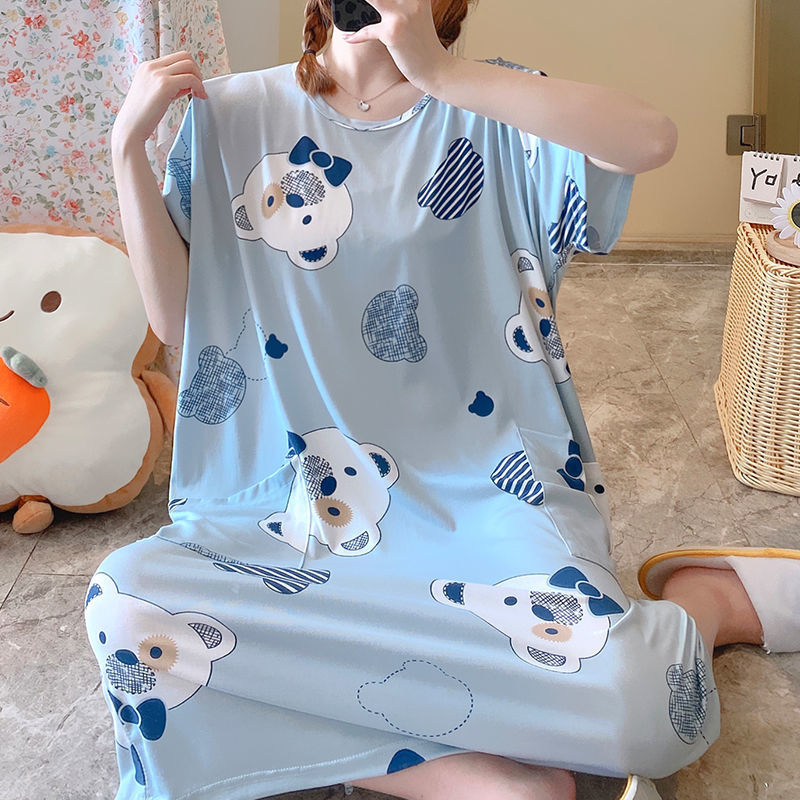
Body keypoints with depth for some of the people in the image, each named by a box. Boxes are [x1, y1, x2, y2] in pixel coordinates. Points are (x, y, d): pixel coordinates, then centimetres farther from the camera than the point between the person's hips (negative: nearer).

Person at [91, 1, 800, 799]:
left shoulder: (485, 108, 5)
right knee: (128, 604, -26)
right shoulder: (231, 114, 9)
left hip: (487, 488, -2)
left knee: (630, 706, -28)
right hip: (288, 506, 3)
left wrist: (439, 71, -18)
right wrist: (128, 147, -6)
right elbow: (175, 318, 4)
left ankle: (708, 594, 9)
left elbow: (651, 139, -15)